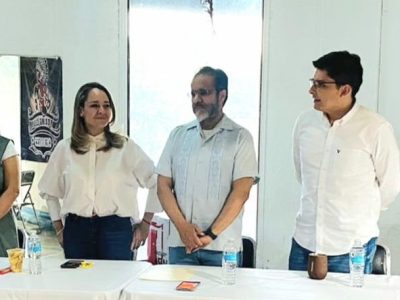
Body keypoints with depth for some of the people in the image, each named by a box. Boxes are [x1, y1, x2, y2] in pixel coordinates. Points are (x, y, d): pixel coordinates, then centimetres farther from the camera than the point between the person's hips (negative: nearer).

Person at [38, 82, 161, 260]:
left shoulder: (126, 147, 0)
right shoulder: (64, 149, 6)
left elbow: (155, 183, 3)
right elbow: (49, 191, 18)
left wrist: (145, 224, 4)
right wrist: (59, 228, 14)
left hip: (116, 228, -2)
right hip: (76, 230, 2)